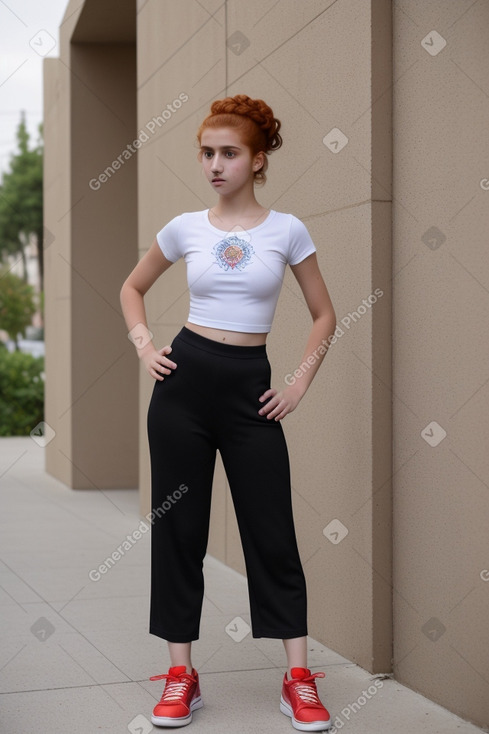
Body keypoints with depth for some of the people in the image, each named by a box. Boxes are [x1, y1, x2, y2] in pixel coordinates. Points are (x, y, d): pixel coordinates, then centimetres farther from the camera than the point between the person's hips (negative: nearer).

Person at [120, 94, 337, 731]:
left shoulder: (287, 230, 0)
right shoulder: (185, 228, 3)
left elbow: (324, 315, 9)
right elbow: (133, 287, 19)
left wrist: (300, 385, 1)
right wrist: (145, 347, 5)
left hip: (251, 390, -1)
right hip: (185, 380, 1)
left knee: (272, 533, 0)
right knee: (178, 528, 5)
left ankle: (299, 679, 9)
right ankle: (181, 675, 15)